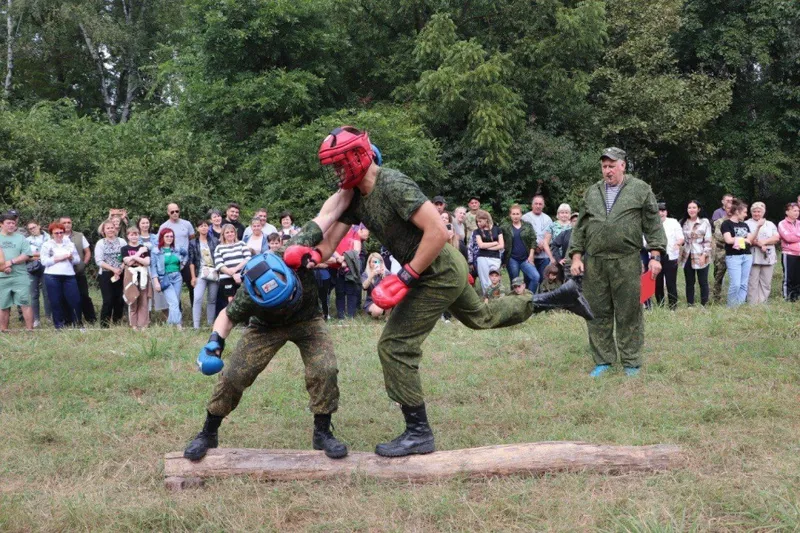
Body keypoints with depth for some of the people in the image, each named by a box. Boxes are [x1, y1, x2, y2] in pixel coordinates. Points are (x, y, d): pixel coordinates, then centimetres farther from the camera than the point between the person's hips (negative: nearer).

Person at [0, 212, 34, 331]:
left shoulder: (20, 238, 7)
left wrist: (11, 262, -14)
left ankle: (29, 329, -4)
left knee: (25, 303, -5)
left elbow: (26, 255, 0)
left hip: (20, 277, -1)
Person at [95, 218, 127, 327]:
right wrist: (113, 269, -14)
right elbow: (99, 261, -6)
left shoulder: (121, 241, 6)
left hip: (120, 275, 2)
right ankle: (104, 325, -1)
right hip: (105, 275, -2)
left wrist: (121, 269, -13)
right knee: (108, 301, -8)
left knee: (119, 300, 3)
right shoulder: (100, 243, 2)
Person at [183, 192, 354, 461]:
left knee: (324, 370, -22)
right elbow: (227, 315, -13)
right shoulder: (248, 298, -36)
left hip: (307, 320, 1)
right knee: (233, 375, -8)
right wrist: (215, 341, -29)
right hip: (267, 327, -1)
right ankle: (208, 434, 15)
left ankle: (322, 433, -2)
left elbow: (327, 214, -30)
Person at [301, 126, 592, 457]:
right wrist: (308, 254, -21)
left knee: (395, 346, -8)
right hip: (447, 269, 10)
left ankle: (418, 433, 2)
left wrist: (405, 277, -27)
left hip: (439, 274, -10)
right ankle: (555, 299, 41)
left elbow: (438, 232, -29)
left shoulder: (393, 186, -25)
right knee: (480, 316, 31)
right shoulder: (354, 198, 3)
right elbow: (329, 244, 2)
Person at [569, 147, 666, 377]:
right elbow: (580, 228, 16)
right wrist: (576, 256, 8)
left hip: (627, 262, -3)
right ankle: (603, 361, 16)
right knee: (598, 313, 6)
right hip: (594, 263, 3)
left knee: (629, 314, 1)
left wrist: (655, 256, -5)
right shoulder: (592, 193, 15)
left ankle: (631, 363, 10)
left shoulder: (640, 190, 5)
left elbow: (653, 225, 3)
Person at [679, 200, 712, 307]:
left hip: (700, 257, -4)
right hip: (687, 257, 4)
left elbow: (708, 240, -6)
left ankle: (704, 305, 5)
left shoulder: (704, 222, -2)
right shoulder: (683, 223, 10)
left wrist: (704, 255, -13)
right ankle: (690, 305, 12)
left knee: (703, 282, 0)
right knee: (689, 283, 7)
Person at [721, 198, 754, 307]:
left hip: (747, 256, 7)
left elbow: (750, 240, 9)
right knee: (735, 284, -12)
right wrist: (744, 239, -2)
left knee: (744, 284, 5)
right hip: (733, 257, -7)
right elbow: (728, 240, -14)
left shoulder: (744, 225, 17)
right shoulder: (727, 224, -2)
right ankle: (731, 307, 0)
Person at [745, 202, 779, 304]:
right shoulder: (747, 224, 4)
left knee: (766, 283, 4)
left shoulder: (770, 224, 17)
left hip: (768, 257, 4)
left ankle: (763, 304, 9)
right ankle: (752, 304, -3)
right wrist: (759, 244, -19)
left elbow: (776, 238, 5)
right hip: (753, 258, -4)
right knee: (752, 283, -6)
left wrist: (764, 241, -11)